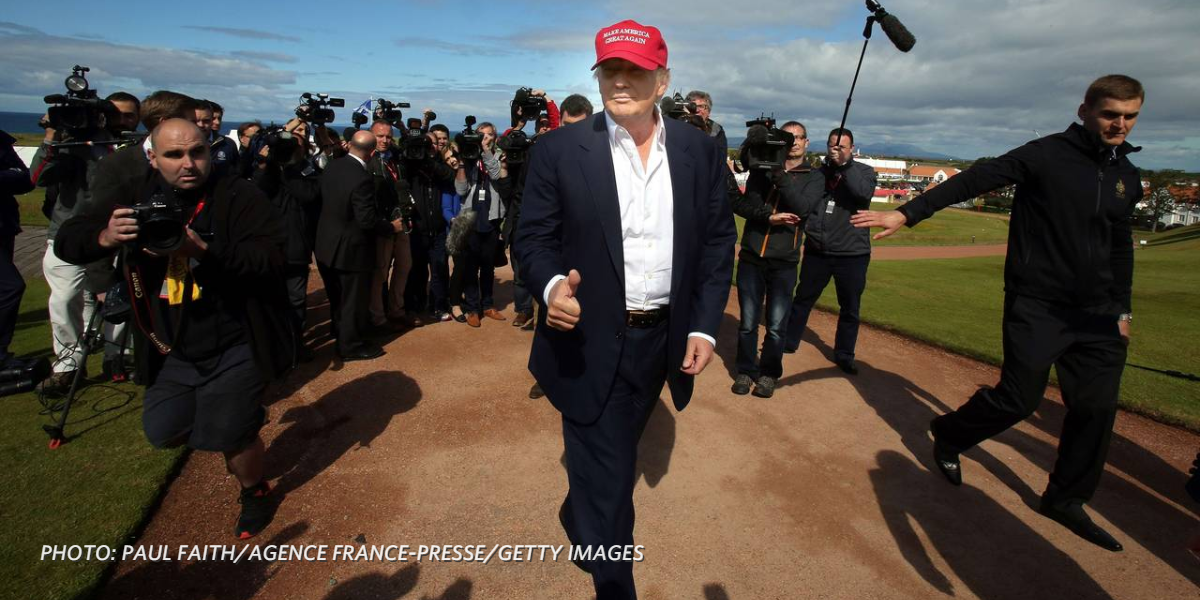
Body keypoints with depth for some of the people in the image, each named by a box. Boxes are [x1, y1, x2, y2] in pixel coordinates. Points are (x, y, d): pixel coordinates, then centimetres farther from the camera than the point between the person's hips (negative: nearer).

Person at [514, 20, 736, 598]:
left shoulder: (699, 149, -1)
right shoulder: (559, 150, -9)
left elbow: (719, 240, 4)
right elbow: (532, 237, -6)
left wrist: (704, 326, -3)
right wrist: (551, 286, -28)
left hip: (664, 339, 4)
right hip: (591, 344, -4)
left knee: (616, 452, 27)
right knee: (606, 477, 5)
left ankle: (578, 519, 58)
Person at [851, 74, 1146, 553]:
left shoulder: (1128, 178, 11)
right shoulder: (1046, 155, -9)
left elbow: (1121, 248, 19)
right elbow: (975, 181, -17)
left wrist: (1122, 308, 17)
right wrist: (907, 213, -27)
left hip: (1096, 315, 6)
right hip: (1037, 306, -6)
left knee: (1096, 407, 6)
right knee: (1018, 400, -4)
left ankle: (1065, 500, 24)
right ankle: (948, 434, 25)